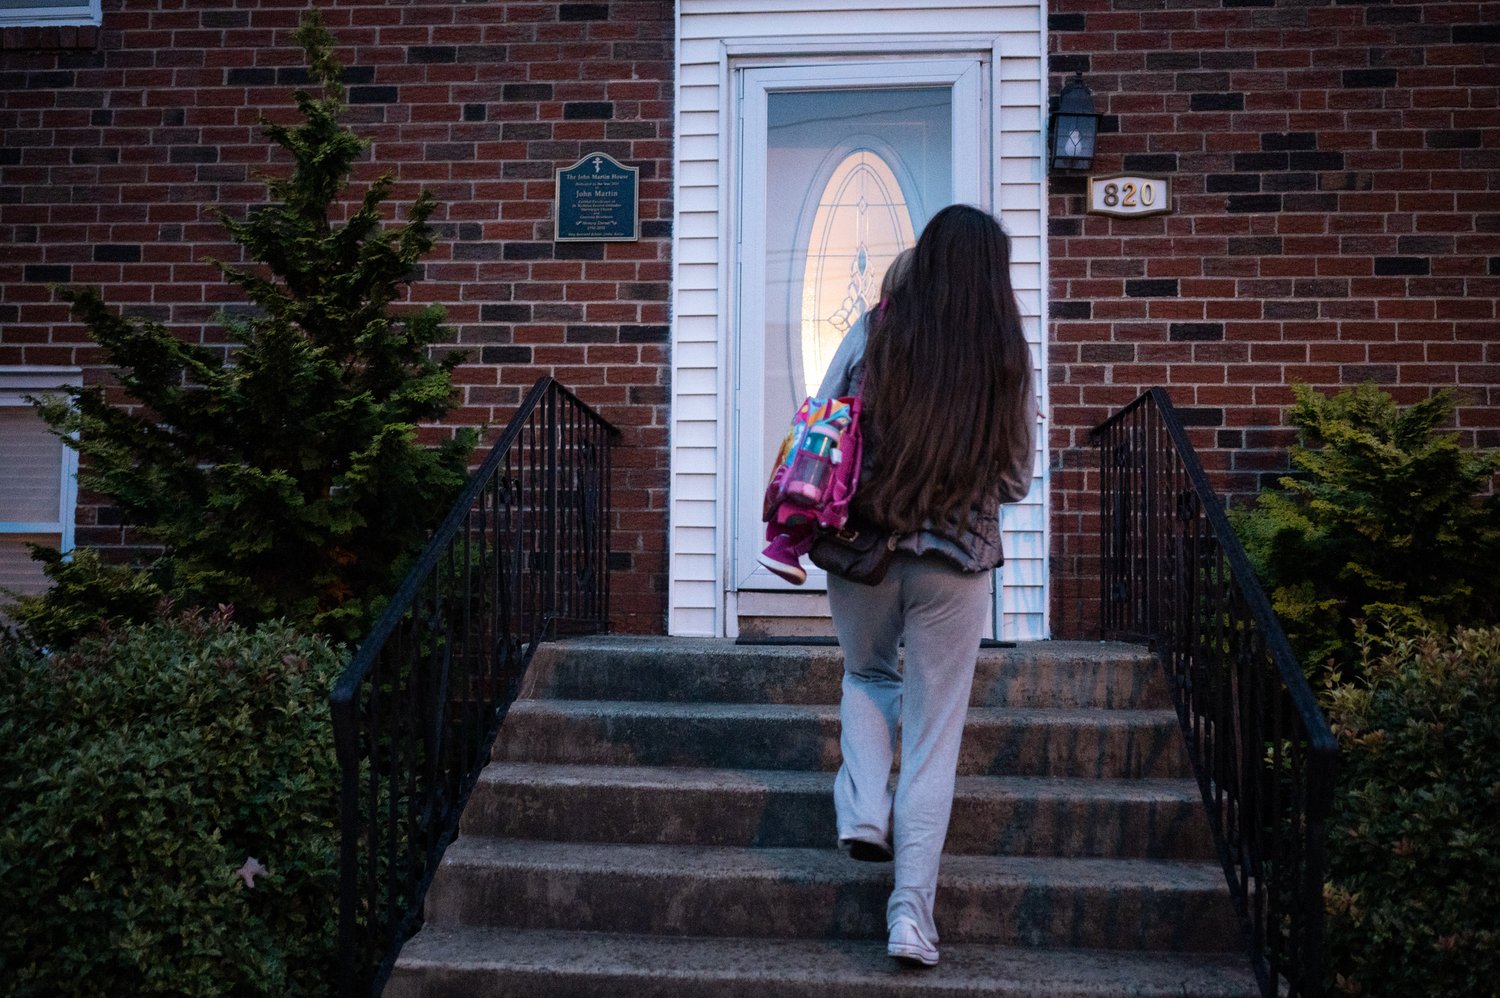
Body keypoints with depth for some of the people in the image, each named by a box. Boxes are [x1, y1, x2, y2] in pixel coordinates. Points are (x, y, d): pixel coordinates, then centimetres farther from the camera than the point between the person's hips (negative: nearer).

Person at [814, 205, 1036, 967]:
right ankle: (912, 911, 6)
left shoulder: (875, 337, -5)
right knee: (934, 733, 7)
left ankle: (864, 809, 7)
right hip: (958, 560, 0)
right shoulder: (1007, 361, -4)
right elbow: (1018, 480, 4)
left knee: (867, 678, 28)